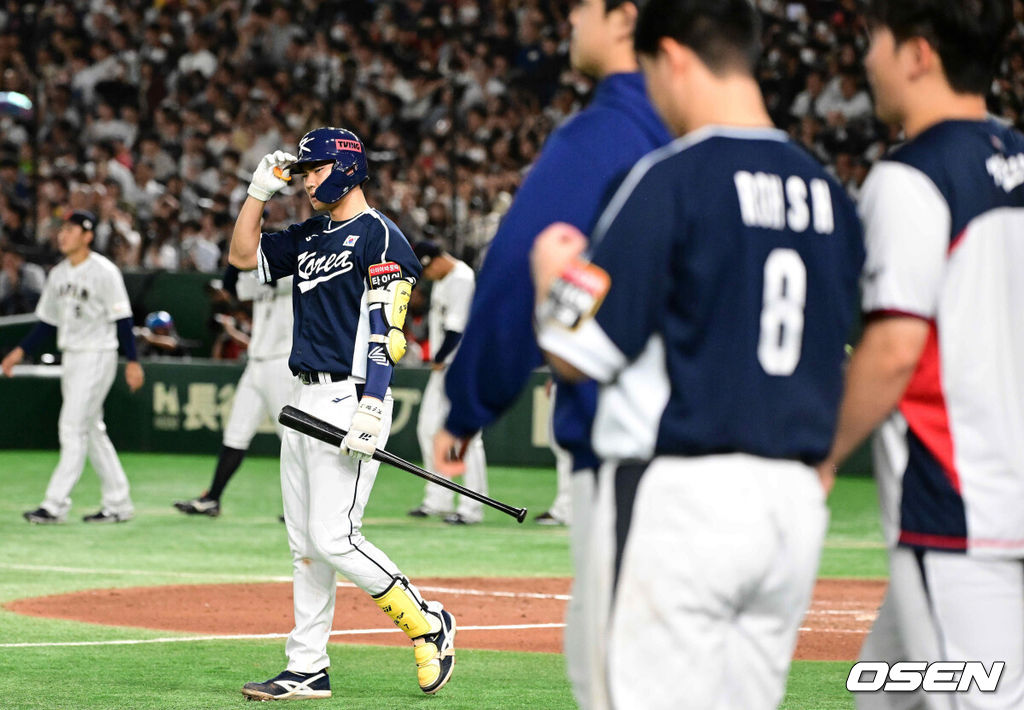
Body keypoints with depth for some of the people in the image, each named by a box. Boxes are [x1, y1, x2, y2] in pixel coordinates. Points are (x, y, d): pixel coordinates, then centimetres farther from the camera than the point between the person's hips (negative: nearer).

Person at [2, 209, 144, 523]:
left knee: (73, 428, -11)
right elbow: (48, 321, 16)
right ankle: (118, 503, 17)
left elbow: (122, 319, -13)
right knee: (91, 430, 10)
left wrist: (133, 361, -16)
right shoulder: (58, 274, 10)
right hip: (70, 357, 8)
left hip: (97, 356, -8)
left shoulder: (104, 271, -12)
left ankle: (55, 505, -11)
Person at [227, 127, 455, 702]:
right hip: (306, 400, 9)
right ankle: (308, 670, 12)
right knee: (305, 544, 8)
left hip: (349, 400, -9)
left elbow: (386, 330, -17)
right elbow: (244, 255, 27)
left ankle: (427, 624, 1)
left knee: (333, 538, -14)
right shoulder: (310, 238, 17)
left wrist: (372, 407, -25)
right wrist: (262, 190, 15)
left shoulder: (379, 235, -9)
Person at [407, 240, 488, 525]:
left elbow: (456, 329, -20)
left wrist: (438, 360, -10)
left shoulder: (462, 280, -16)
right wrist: (436, 361, 8)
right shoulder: (441, 280, 15)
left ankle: (471, 508, -7)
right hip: (442, 367, 10)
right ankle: (438, 500, 18)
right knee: (429, 429, 11)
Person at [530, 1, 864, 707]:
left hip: (679, 491, -7)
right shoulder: (828, 193, 10)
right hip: (796, 501, 7)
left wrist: (552, 273, 9)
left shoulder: (670, 179, -10)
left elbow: (578, 352, -9)